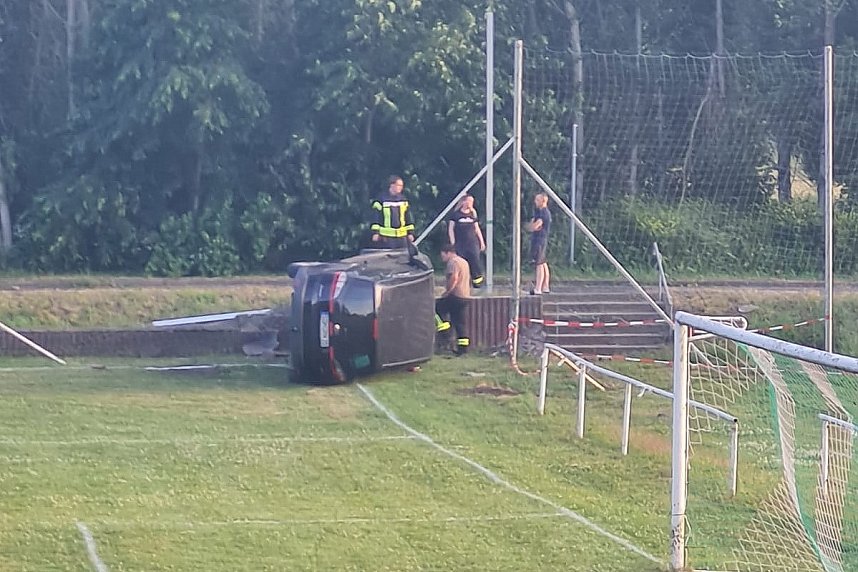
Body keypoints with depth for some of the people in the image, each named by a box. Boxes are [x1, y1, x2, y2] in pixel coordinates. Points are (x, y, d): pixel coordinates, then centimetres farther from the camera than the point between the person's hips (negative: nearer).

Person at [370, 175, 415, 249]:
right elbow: (376, 217, -3)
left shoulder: (404, 200, 10)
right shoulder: (381, 200, -4)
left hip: (402, 237, 5)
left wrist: (410, 233, 11)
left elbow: (408, 217, 15)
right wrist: (375, 233, -7)